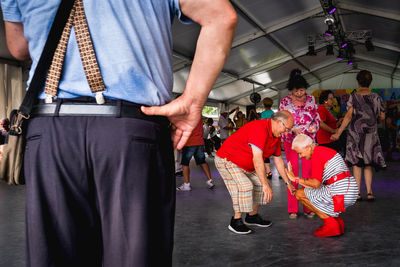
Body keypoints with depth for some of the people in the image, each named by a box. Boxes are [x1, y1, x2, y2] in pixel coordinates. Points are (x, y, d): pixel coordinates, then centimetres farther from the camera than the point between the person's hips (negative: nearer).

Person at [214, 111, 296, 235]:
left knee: (260, 185, 8)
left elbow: (278, 160, 12)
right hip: (226, 160, -10)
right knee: (244, 186, -24)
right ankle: (236, 221, -11)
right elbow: (257, 159, -36)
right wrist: (266, 184, -35)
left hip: (246, 165, 10)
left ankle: (252, 216, 22)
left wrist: (288, 182, 13)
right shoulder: (260, 128, -30)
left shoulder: (276, 137, 2)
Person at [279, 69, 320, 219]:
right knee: (293, 172, -1)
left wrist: (314, 126, -13)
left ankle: (308, 207, 11)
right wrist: (293, 129, -22)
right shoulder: (285, 101, -6)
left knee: (308, 172, 1)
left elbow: (317, 116, 9)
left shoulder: (311, 99, 0)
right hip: (290, 140, -2)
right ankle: (292, 209, 6)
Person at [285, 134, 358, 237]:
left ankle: (330, 224, -3)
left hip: (340, 193, -10)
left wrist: (296, 179, -8)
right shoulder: (324, 150, 18)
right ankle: (338, 220, 14)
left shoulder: (316, 155, -12)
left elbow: (316, 183, -19)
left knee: (300, 194, -2)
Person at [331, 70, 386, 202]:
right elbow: (382, 117, 5)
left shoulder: (353, 97, -6)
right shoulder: (376, 97, 2)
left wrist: (338, 133, -12)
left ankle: (358, 192, 4)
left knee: (356, 163, 5)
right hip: (371, 134, 2)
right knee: (368, 163, 10)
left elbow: (349, 116, -13)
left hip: (355, 132, -2)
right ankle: (369, 192, 4)